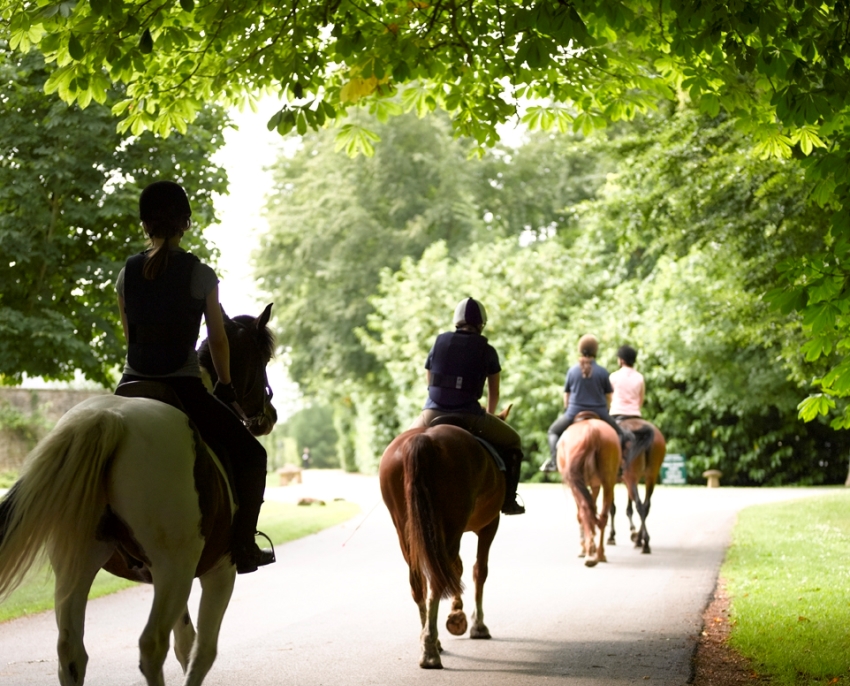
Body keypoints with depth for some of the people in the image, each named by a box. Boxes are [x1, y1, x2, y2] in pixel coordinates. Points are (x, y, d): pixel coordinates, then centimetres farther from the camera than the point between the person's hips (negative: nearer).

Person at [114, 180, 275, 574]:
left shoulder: (127, 274, 4)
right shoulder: (200, 275, -7)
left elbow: (129, 335, 12)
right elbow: (217, 340, -2)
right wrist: (226, 387, 13)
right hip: (183, 389, -4)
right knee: (250, 454, 13)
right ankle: (243, 545, 8)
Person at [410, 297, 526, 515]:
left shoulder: (439, 343, 11)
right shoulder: (487, 351, 4)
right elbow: (494, 394, 13)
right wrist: (488, 417, 32)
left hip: (433, 415, 3)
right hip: (469, 417, -3)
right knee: (512, 442, 20)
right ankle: (508, 500, 15)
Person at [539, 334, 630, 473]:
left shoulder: (572, 370, 0)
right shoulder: (602, 372, -5)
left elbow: (566, 397, 8)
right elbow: (609, 398, 3)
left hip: (574, 414, 1)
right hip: (599, 414, -1)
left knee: (553, 431, 23)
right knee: (620, 434, 20)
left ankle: (554, 460, 3)